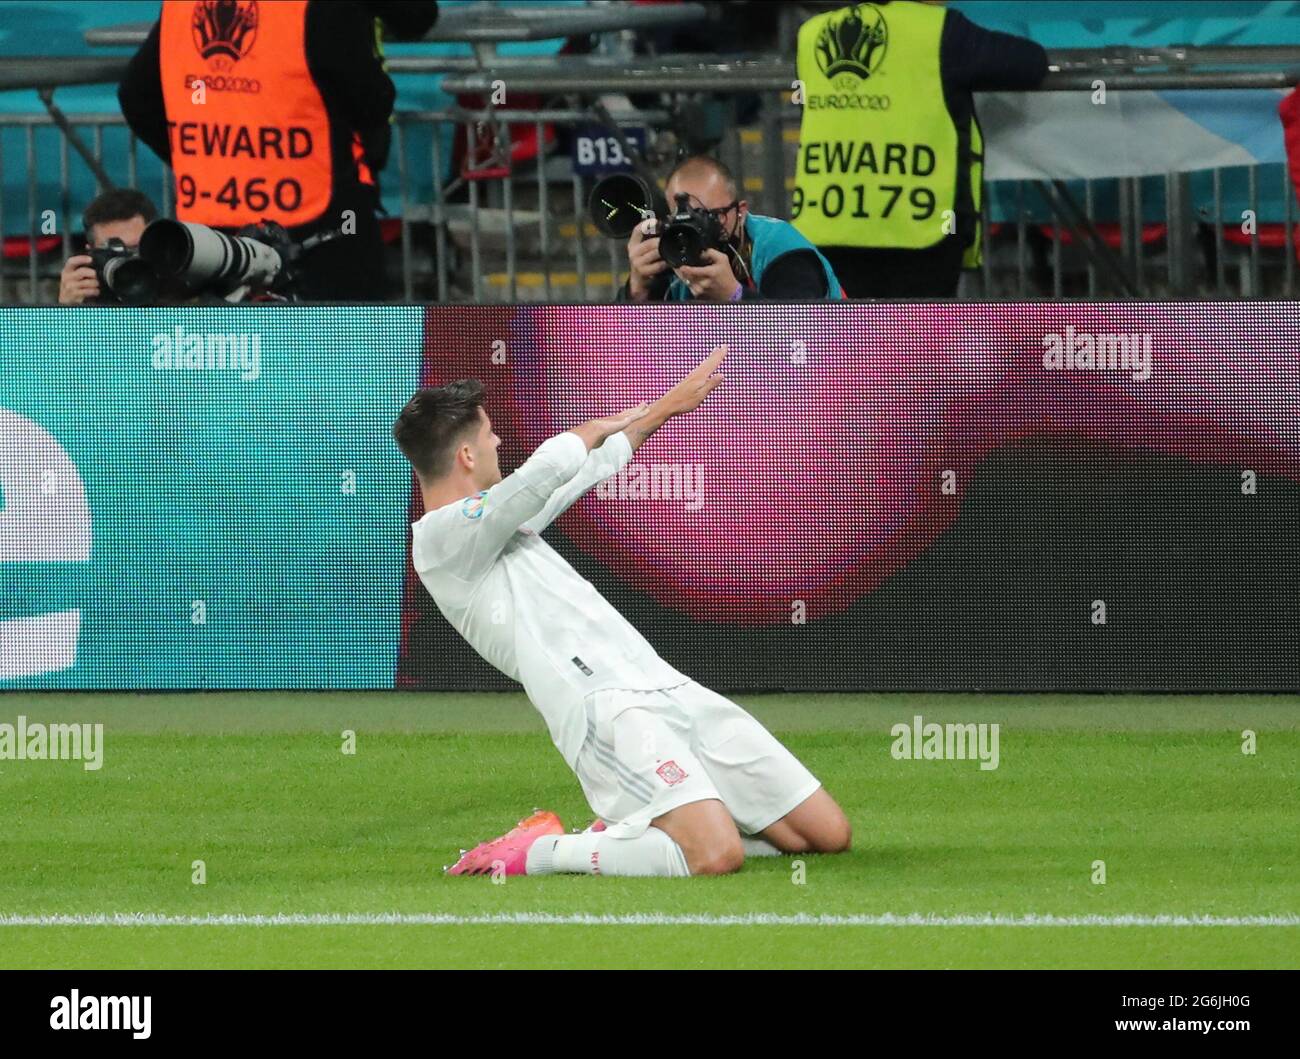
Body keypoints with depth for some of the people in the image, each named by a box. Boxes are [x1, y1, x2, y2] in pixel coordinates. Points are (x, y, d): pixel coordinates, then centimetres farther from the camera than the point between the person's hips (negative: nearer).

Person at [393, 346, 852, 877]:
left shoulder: (486, 521, 23)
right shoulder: (442, 535, -7)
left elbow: (587, 468, 38)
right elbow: (553, 466, -17)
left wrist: (668, 405, 42)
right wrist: (600, 426, 6)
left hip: (669, 689, 10)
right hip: (605, 709, -10)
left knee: (827, 834, 2)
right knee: (715, 858, -31)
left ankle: (629, 833, 15)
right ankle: (537, 853, -9)